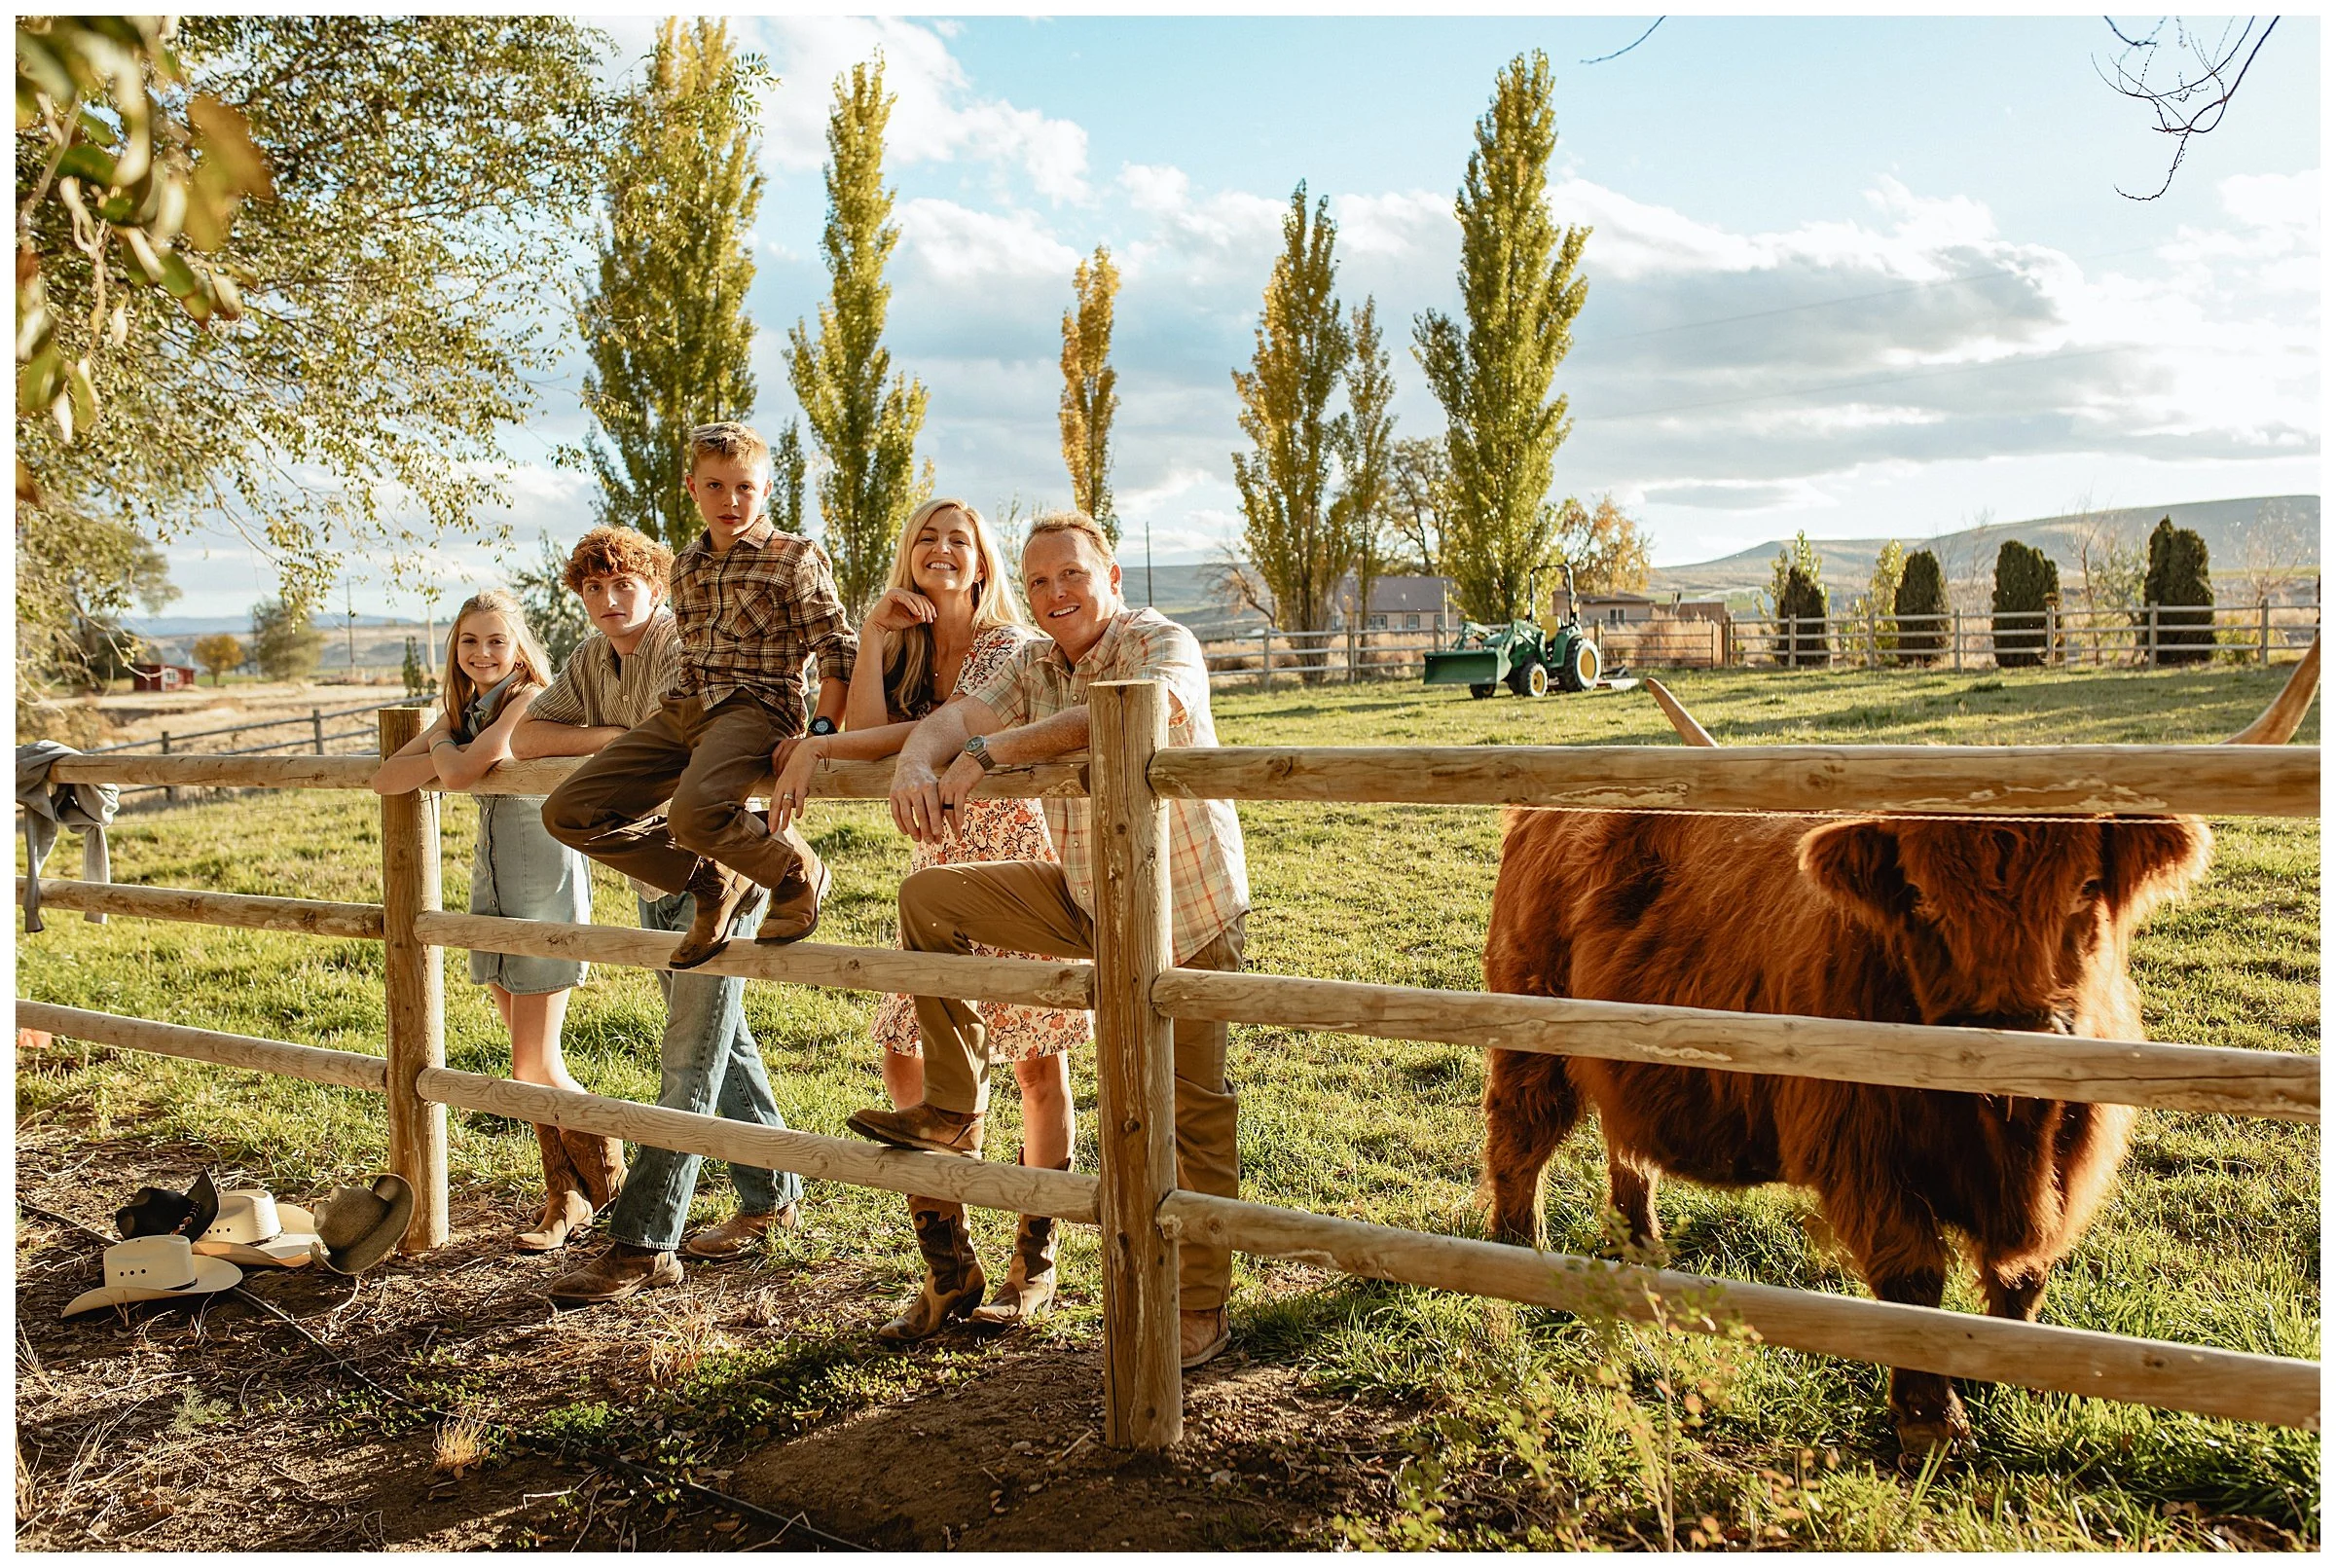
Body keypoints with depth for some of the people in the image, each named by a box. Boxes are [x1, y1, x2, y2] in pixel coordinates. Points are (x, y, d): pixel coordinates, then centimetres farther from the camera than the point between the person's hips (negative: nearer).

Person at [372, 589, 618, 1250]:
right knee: (531, 1063, 10)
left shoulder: (531, 699, -12)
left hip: (545, 880, -8)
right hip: (492, 881, 8)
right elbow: (386, 778, 4)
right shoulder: (464, 707, 13)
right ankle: (566, 1199, 20)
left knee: (535, 1067, -7)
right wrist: (450, 753, -10)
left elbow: (461, 772, -23)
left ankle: (609, 1171, 15)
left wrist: (445, 746, -1)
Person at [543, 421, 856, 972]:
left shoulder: (795, 557, 0)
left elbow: (839, 649, -4)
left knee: (695, 812, -37)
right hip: (680, 710, 7)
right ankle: (713, 881, 4)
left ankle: (796, 874, -7)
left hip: (754, 706, -7)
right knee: (568, 812, -5)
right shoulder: (687, 565, 18)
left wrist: (822, 732, -15)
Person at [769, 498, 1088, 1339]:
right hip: (938, 873, 6)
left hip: (1020, 863, -5)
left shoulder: (1013, 648, -10)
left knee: (1038, 1065, 3)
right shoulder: (903, 654, 8)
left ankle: (1035, 1261, 19)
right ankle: (948, 1271, 10)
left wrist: (817, 746, -26)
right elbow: (868, 734, -10)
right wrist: (872, 636, -10)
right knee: (905, 1055, -2)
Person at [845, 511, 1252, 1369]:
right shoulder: (1035, 667, 4)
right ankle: (953, 1112, 7)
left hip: (1183, 912, -6)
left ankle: (1200, 1308, 13)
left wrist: (987, 751, -39)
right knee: (929, 897, 0)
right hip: (1082, 898, 6)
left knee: (1191, 1110, -2)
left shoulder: (1164, 644, -16)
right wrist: (917, 764, -35)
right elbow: (955, 718, -11)